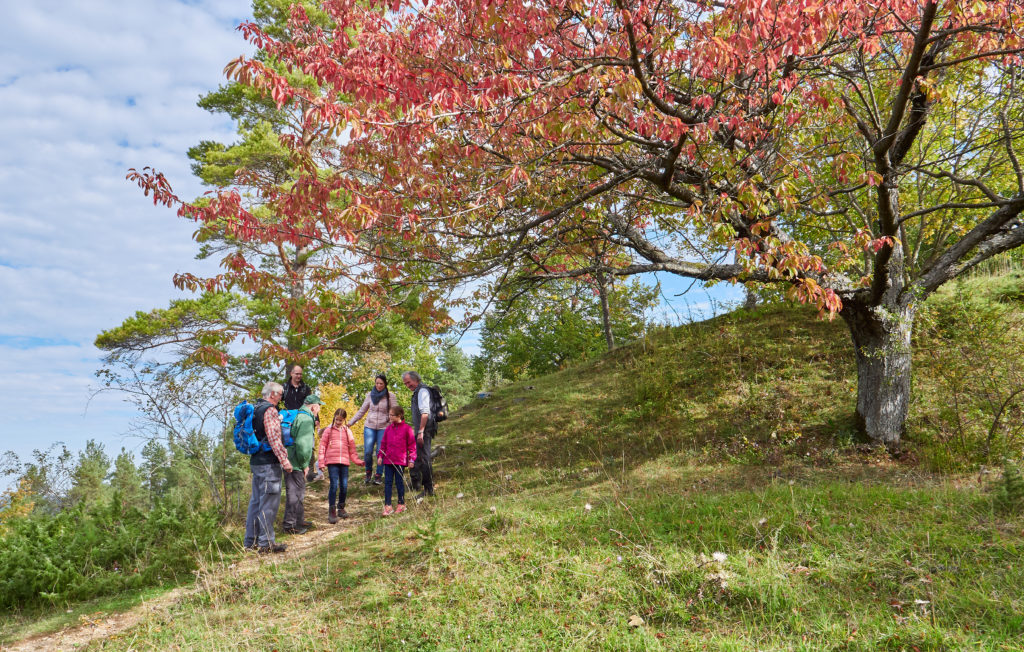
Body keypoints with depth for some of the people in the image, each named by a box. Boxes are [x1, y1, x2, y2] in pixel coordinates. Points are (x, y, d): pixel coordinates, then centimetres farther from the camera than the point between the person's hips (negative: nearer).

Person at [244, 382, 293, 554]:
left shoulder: (256, 409, 16)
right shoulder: (270, 410, -14)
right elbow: (274, 439, -21)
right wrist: (285, 461, -19)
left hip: (256, 462, 10)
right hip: (268, 463, -10)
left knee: (256, 501, 14)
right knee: (269, 503, -5)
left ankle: (251, 541, 20)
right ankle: (266, 543, -1)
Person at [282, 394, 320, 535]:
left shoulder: (298, 416, 14)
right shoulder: (306, 419, -18)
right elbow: (302, 444, -26)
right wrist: (304, 464, -16)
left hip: (291, 462, 11)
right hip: (296, 465, -11)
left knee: (297, 492, 21)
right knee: (295, 493, -1)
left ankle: (298, 520, 35)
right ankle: (290, 525, 8)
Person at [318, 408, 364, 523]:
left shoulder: (347, 431, 13)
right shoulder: (328, 430, 5)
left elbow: (352, 448, 17)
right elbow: (322, 446, 5)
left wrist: (358, 461, 10)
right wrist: (321, 462, -1)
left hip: (344, 462, 3)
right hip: (332, 462, -3)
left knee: (344, 486, 4)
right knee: (334, 485, -9)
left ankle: (341, 508, 23)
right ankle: (331, 511, 0)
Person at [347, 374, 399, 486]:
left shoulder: (390, 396, 0)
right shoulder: (370, 395, 8)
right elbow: (362, 411, 16)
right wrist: (350, 422, 13)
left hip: (384, 427, -2)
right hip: (369, 426, 2)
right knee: (367, 452, -7)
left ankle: (378, 476, 8)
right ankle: (368, 472, 16)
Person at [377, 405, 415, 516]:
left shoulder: (406, 428, -5)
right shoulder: (388, 428, 8)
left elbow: (412, 445, -1)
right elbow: (383, 443, 14)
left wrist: (411, 459, -5)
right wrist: (380, 456, 6)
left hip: (400, 460, -4)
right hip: (388, 460, 4)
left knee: (399, 482, 4)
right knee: (388, 482, 1)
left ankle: (401, 504, 19)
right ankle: (387, 506, 4)